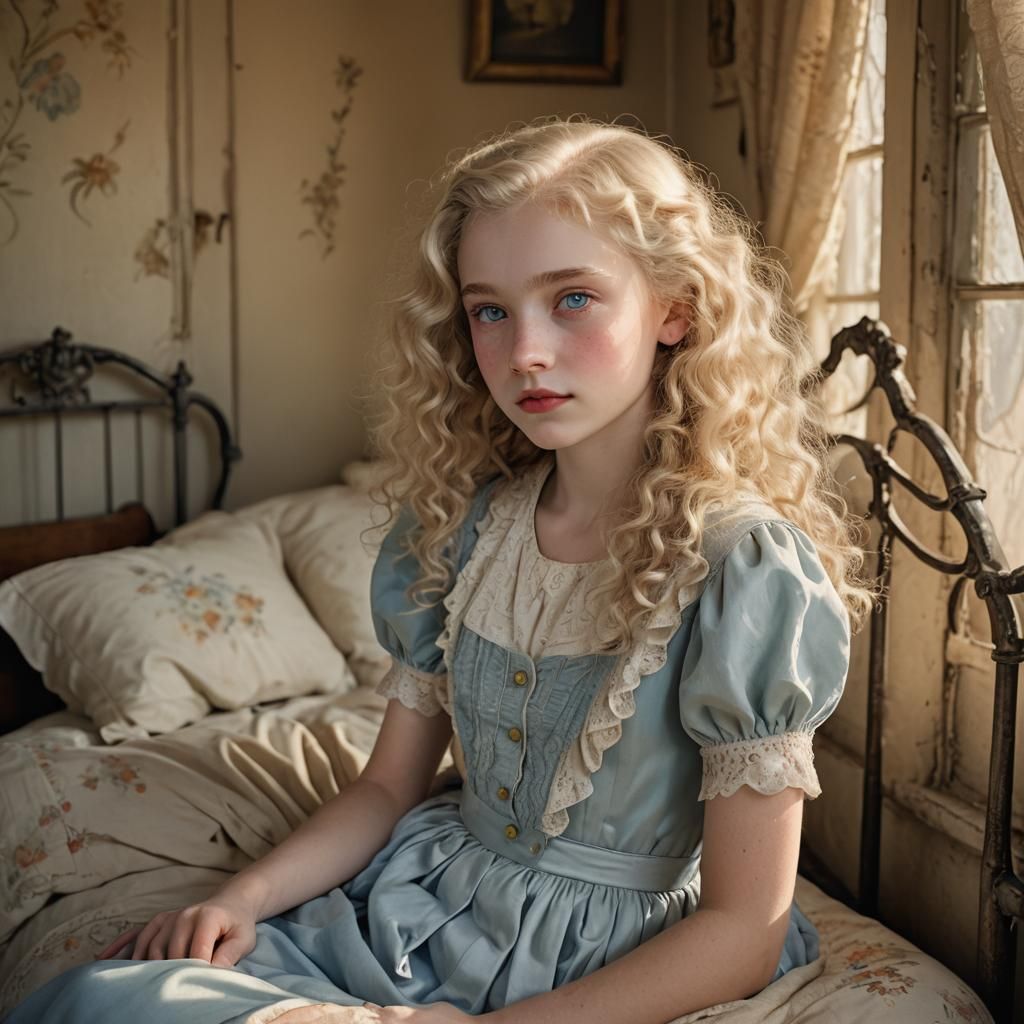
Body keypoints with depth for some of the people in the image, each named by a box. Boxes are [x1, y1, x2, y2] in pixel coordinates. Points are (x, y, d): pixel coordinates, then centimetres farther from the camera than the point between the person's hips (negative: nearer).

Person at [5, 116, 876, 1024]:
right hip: (415, 908, 6)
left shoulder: (742, 568, -17)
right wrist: (244, 897, -7)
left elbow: (743, 931, -14)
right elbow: (390, 785, 10)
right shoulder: (458, 523, 2)